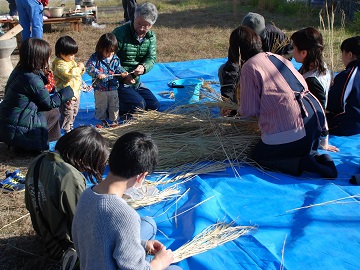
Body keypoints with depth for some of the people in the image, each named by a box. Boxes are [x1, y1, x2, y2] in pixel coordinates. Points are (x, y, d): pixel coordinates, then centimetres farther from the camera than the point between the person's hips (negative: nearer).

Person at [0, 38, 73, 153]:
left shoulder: (19, 71, 5)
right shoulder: (32, 79, -22)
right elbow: (49, 104, -8)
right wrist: (67, 92, 4)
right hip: (17, 131, -9)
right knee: (54, 112, 0)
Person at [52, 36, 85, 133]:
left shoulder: (71, 61, 8)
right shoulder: (60, 65, -23)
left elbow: (78, 73, 18)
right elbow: (68, 75, -35)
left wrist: (81, 68, -4)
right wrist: (78, 68, -27)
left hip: (76, 92, 10)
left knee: (74, 112, 23)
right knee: (67, 113, -1)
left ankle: (70, 127, 39)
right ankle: (66, 129, 13)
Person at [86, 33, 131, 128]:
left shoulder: (115, 58, 0)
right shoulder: (95, 57, -11)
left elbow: (118, 68, 6)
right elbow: (89, 67, -19)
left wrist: (122, 73, -16)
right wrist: (97, 74, -32)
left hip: (113, 88, 2)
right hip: (99, 89, -2)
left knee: (114, 106, 12)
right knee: (100, 106, 12)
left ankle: (114, 120, 29)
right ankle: (103, 121, 29)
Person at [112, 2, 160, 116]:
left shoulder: (151, 37, 3)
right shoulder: (120, 34, -18)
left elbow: (151, 58, -5)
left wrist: (144, 67, -29)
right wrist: (123, 76, -27)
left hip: (136, 82, 7)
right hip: (117, 82, -7)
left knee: (154, 106, 5)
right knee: (139, 105, -23)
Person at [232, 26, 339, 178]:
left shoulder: (249, 67, -2)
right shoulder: (278, 58, 21)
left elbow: (249, 111, -3)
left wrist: (237, 111, 20)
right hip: (316, 117, 8)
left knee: (258, 157, 12)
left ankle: (303, 163, -9)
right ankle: (317, 157, 2)